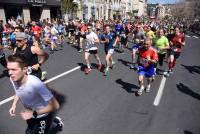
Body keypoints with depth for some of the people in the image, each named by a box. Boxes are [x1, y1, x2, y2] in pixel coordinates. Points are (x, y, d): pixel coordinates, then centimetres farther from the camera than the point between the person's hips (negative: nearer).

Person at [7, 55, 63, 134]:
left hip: (42, 116, -6)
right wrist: (14, 105, -9)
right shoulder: (13, 79, -20)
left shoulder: (35, 83, -40)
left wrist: (33, 114, -31)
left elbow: (55, 106, -34)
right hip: (30, 113, 7)